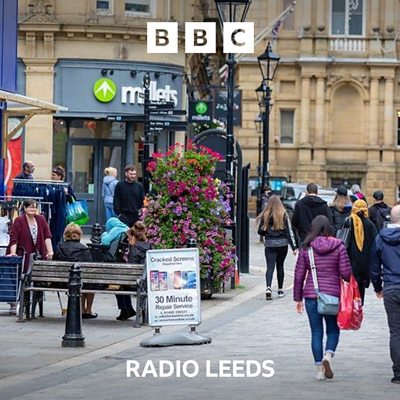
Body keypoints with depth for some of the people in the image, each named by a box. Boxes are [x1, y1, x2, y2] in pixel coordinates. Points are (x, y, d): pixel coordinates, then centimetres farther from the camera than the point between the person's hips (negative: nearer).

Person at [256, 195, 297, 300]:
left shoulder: (264, 215, -3)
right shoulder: (284, 215, -4)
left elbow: (260, 231, 2)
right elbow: (289, 231, -4)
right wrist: (294, 246, -2)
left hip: (269, 244, 0)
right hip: (282, 243, 1)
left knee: (270, 266, -3)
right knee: (280, 266, 15)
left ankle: (268, 287, -24)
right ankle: (280, 290, 21)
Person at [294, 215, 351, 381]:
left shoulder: (306, 248, -1)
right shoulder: (338, 247, -4)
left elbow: (299, 274, 2)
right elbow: (346, 273, -7)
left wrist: (298, 298, 10)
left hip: (311, 295, 1)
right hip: (333, 294, -1)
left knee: (316, 332, 7)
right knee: (333, 330, 13)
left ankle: (319, 368, 6)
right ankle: (328, 355, -13)